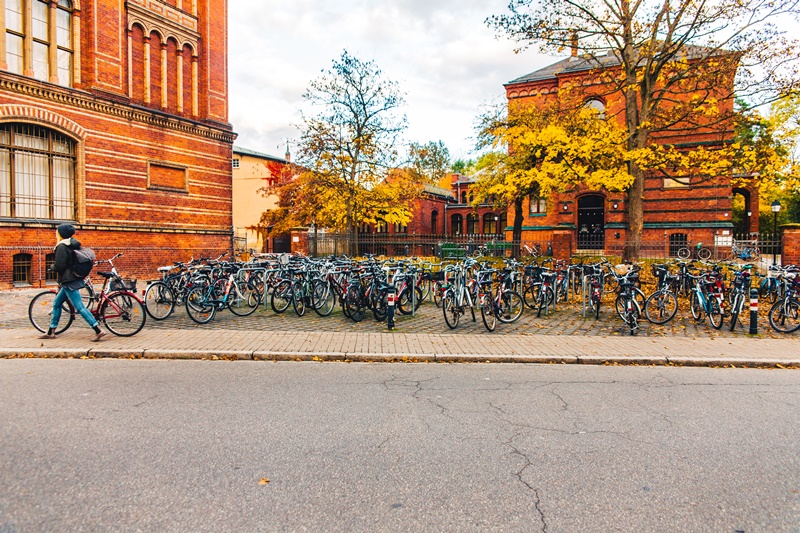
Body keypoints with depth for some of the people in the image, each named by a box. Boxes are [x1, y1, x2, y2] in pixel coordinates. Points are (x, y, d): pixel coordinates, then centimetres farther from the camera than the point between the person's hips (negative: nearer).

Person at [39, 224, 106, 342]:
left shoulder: (61, 247, -15)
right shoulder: (74, 244, 12)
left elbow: (59, 266, -19)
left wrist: (52, 267, 1)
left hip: (69, 282, -10)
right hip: (75, 279, 10)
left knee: (80, 307, -11)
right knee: (56, 303, 20)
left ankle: (98, 331, -15)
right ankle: (51, 332, 29)